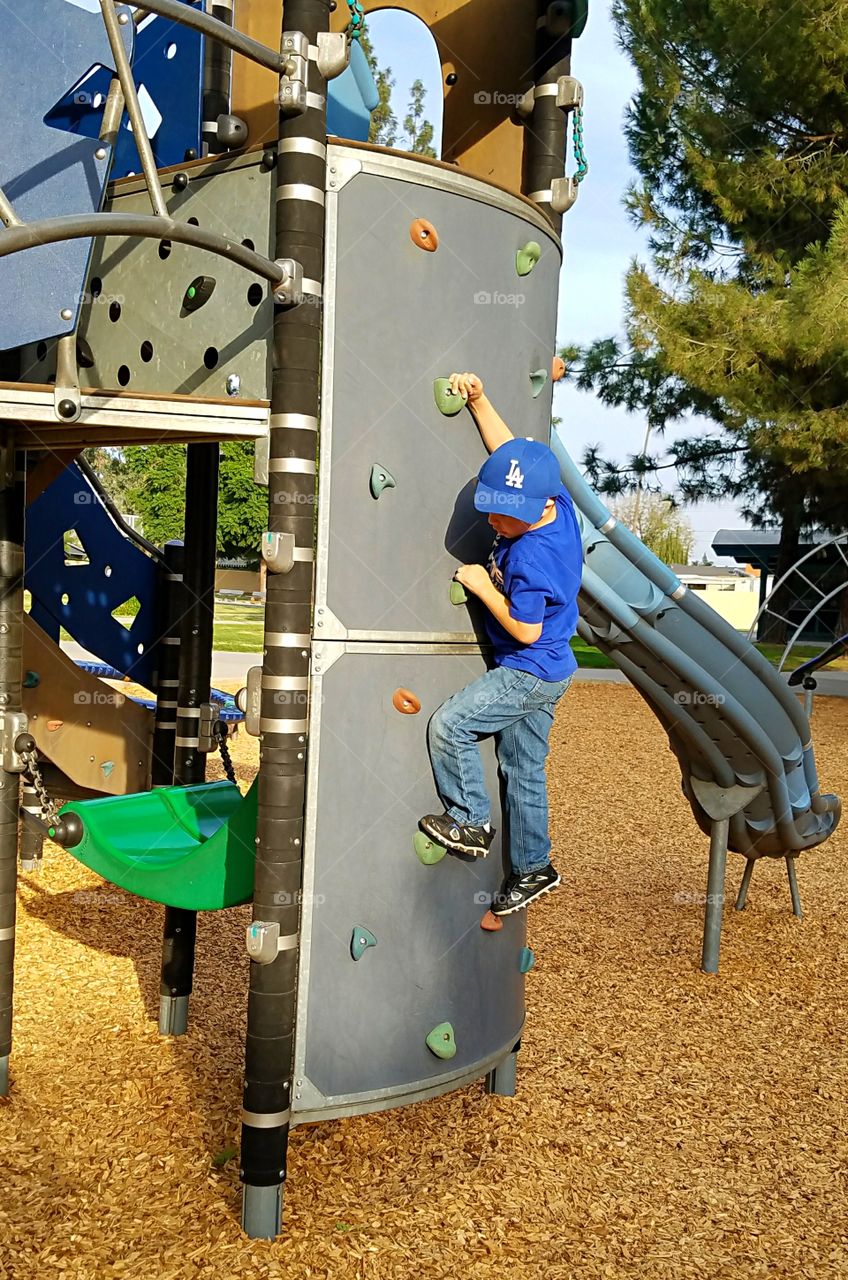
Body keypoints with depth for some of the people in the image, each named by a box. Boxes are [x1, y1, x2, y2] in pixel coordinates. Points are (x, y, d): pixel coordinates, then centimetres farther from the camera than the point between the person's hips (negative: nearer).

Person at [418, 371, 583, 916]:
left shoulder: (530, 557, -29)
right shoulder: (559, 503, -4)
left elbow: (525, 629, -23)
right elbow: (510, 451, 9)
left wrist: (483, 586, -15)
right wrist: (478, 400, 2)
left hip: (529, 674, -10)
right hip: (545, 672, 10)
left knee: (448, 726, -11)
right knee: (525, 769, 16)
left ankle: (471, 822, 4)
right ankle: (533, 868, 28)